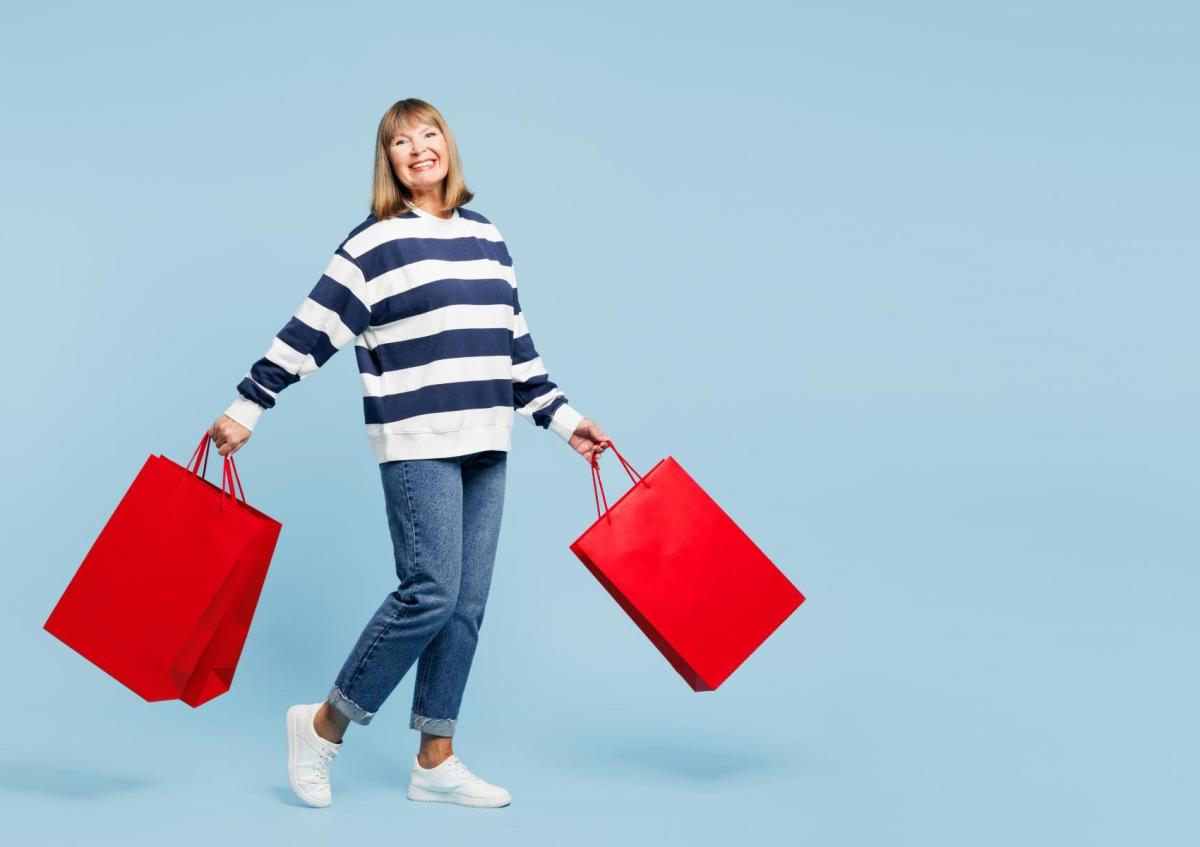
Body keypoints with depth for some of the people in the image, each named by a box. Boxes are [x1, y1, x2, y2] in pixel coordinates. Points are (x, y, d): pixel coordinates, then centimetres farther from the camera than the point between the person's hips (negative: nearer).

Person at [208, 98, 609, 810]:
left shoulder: (487, 236, 15)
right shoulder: (375, 242, -2)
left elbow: (517, 344, 21)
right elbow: (311, 333, -4)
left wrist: (564, 418, 19)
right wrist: (246, 407, -7)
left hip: (486, 446, 6)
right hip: (417, 445, -6)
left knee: (467, 604, 5)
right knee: (430, 592, -13)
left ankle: (436, 762, 13)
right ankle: (325, 725, 4)